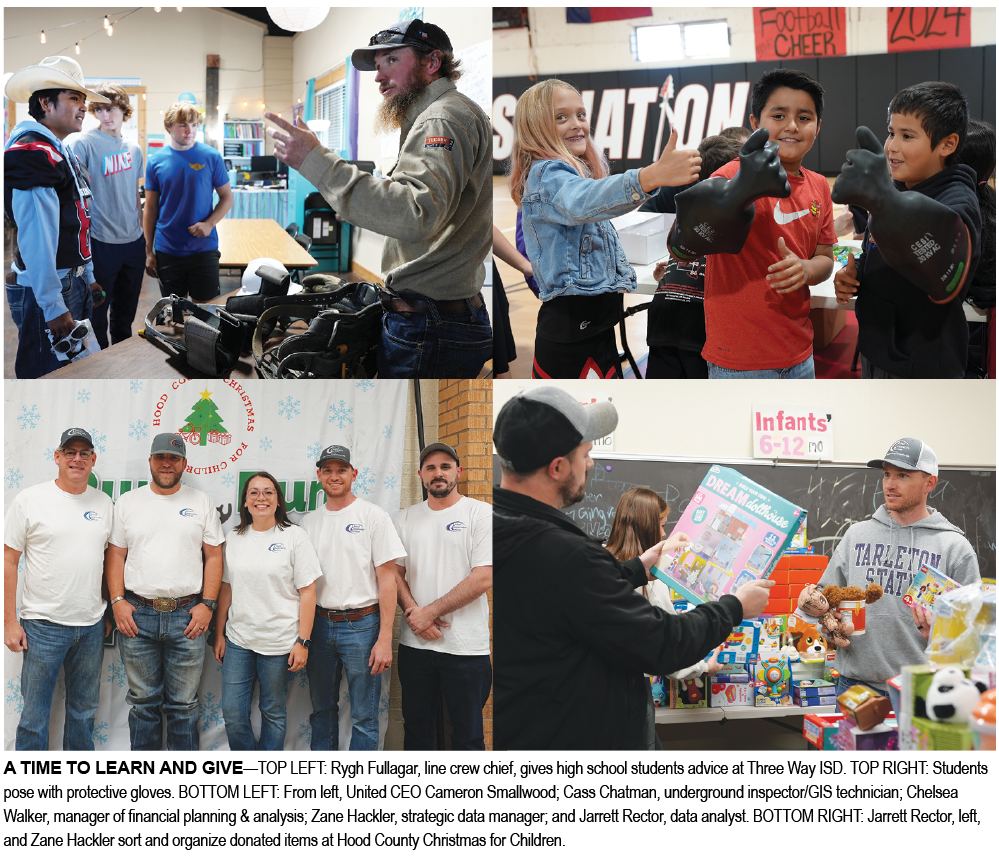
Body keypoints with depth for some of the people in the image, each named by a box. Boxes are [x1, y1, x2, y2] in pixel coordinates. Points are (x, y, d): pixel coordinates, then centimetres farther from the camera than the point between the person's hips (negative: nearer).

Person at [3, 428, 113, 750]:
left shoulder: (104, 503, 8)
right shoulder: (29, 500, -4)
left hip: (92, 626, 4)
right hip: (44, 624, -4)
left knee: (84, 711, 15)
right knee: (35, 715, 0)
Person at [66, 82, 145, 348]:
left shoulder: (134, 149, 11)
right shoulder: (82, 142, -8)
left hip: (133, 243, 6)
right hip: (101, 243, -6)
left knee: (126, 316, 16)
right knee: (96, 317, 3)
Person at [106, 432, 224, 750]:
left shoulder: (201, 503, 6)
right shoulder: (128, 502, 7)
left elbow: (214, 556, 4)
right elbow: (116, 555, 6)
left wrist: (207, 604, -4)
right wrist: (118, 601, -4)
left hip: (187, 616, -1)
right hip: (136, 616, 1)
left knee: (184, 705, 6)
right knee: (143, 702, 9)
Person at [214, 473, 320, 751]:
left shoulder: (294, 536, -5)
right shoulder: (234, 538, 8)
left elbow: (307, 592, -7)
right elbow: (226, 589, 12)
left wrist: (302, 642, -12)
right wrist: (219, 634, 10)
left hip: (279, 642, -4)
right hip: (238, 640, 4)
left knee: (273, 713, 7)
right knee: (232, 712, 2)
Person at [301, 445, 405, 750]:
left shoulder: (373, 516, -4)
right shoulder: (309, 521, 10)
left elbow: (387, 579, -7)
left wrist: (384, 640, -13)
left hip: (361, 624, -5)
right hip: (319, 623, 5)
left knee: (363, 717, -1)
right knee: (322, 710, 14)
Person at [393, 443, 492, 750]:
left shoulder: (481, 514, -4)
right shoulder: (406, 518, 11)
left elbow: (483, 578, -12)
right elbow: (395, 573, 8)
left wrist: (430, 612, -12)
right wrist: (415, 615, -9)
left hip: (466, 646, -4)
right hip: (414, 643, 4)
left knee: (467, 736, 4)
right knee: (417, 728, 15)